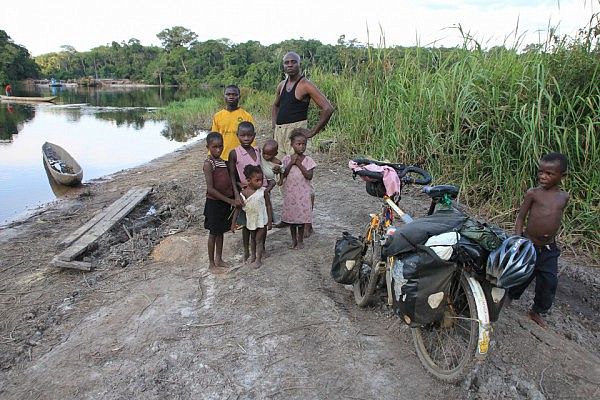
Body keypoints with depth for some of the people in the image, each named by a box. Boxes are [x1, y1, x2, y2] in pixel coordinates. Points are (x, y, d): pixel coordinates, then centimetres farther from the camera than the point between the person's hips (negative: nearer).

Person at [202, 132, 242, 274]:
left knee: (221, 231, 17)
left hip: (225, 202, 7)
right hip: (214, 202, -7)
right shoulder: (208, 164, -17)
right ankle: (211, 264, 17)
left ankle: (219, 259, 31)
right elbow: (211, 189, -21)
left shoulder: (223, 161, 6)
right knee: (213, 233, 5)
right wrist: (230, 201, -20)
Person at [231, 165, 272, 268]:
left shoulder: (263, 191, -17)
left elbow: (268, 206, -9)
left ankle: (258, 259, 19)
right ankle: (252, 256, 39)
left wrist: (270, 221, -9)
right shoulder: (243, 193, -13)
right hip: (250, 221, 3)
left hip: (262, 221, -3)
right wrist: (233, 223, -4)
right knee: (252, 239, 21)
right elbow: (237, 208, -5)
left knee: (259, 239, 6)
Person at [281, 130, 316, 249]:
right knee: (291, 216, 11)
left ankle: (300, 240, 23)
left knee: (301, 217, 7)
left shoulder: (308, 160, -5)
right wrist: (291, 163, -17)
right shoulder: (287, 159, -1)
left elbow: (309, 176, -15)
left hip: (303, 193, -2)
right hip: (290, 192, 2)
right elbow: (283, 175, -9)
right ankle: (293, 240, 27)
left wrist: (299, 164, -18)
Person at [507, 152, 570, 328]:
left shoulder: (564, 197, 1)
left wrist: (551, 238, 14)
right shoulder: (533, 193, -9)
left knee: (549, 283, 7)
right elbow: (521, 217, -4)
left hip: (549, 249, 3)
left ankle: (536, 311, 29)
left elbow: (555, 218, 14)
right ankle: (509, 297, 39)